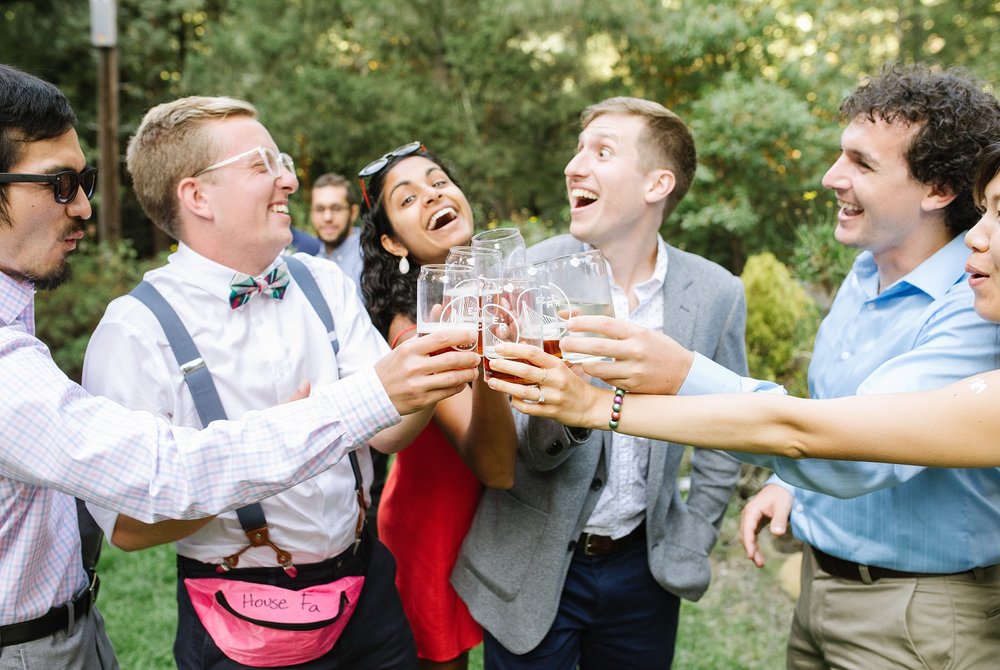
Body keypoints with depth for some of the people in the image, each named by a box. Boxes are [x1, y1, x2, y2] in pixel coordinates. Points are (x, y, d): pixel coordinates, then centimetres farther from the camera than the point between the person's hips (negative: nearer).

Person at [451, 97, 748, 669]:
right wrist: (559, 417, -33)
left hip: (644, 568, 2)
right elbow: (523, 449, -12)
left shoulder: (718, 293, -7)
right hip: (532, 571, -1)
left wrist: (691, 547, 2)